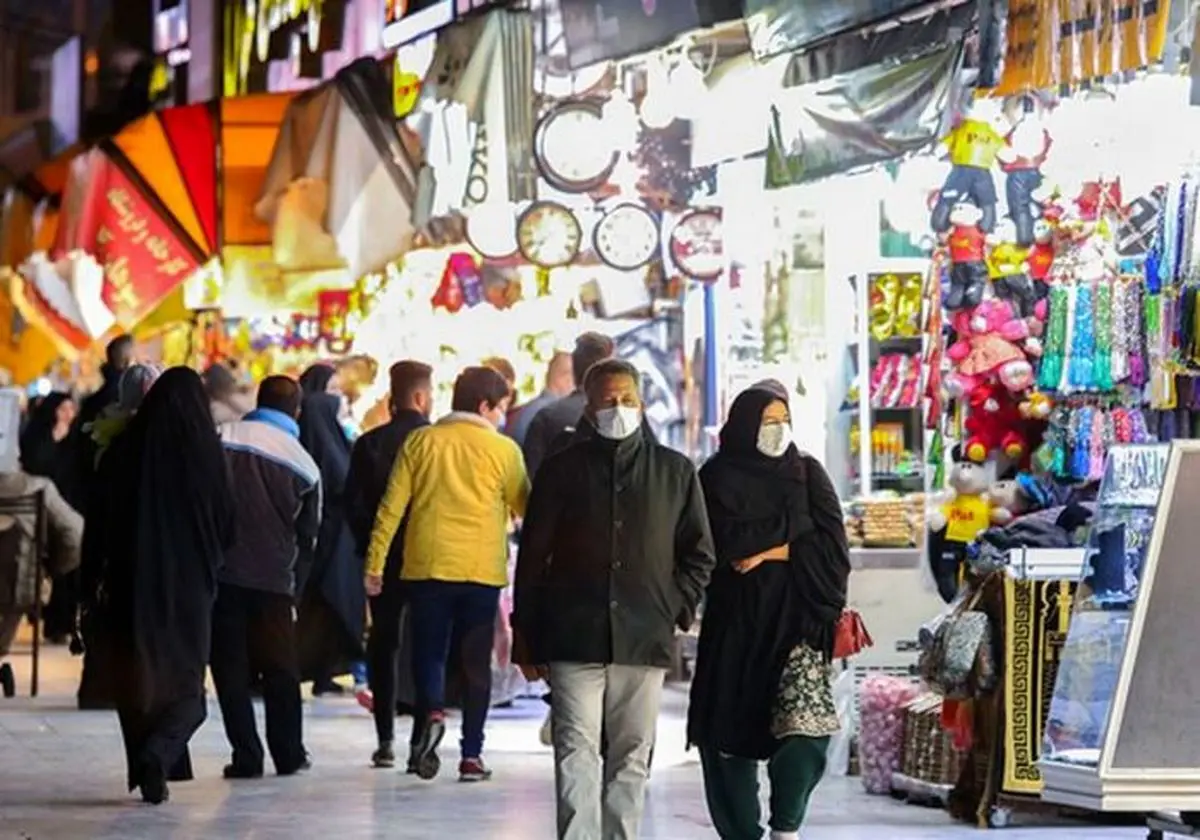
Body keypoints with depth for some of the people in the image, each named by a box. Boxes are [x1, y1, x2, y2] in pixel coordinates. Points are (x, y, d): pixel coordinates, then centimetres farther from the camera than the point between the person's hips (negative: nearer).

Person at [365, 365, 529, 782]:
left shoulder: (420, 441, 4)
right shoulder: (503, 449, -2)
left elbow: (392, 506, 2)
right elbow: (525, 509, 4)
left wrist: (375, 563, 5)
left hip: (427, 567, 1)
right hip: (482, 571, -1)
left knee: (429, 653, 10)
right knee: (477, 662, 7)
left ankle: (432, 714, -19)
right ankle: (472, 755, 5)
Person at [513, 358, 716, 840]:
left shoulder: (675, 472, 9)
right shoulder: (563, 469, 5)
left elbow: (698, 553, 16)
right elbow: (533, 556, 7)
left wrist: (677, 610, 3)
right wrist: (526, 638, 4)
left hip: (644, 639, 2)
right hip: (573, 637, -2)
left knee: (631, 756, 7)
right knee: (577, 752, -9)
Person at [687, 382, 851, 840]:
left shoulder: (808, 472, 11)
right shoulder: (718, 477, 4)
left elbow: (832, 546, 2)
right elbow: (725, 545, -9)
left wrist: (769, 551, -6)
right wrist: (796, 537, -3)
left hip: (798, 616, 0)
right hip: (736, 618, 0)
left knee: (805, 723, -17)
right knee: (731, 730, 1)